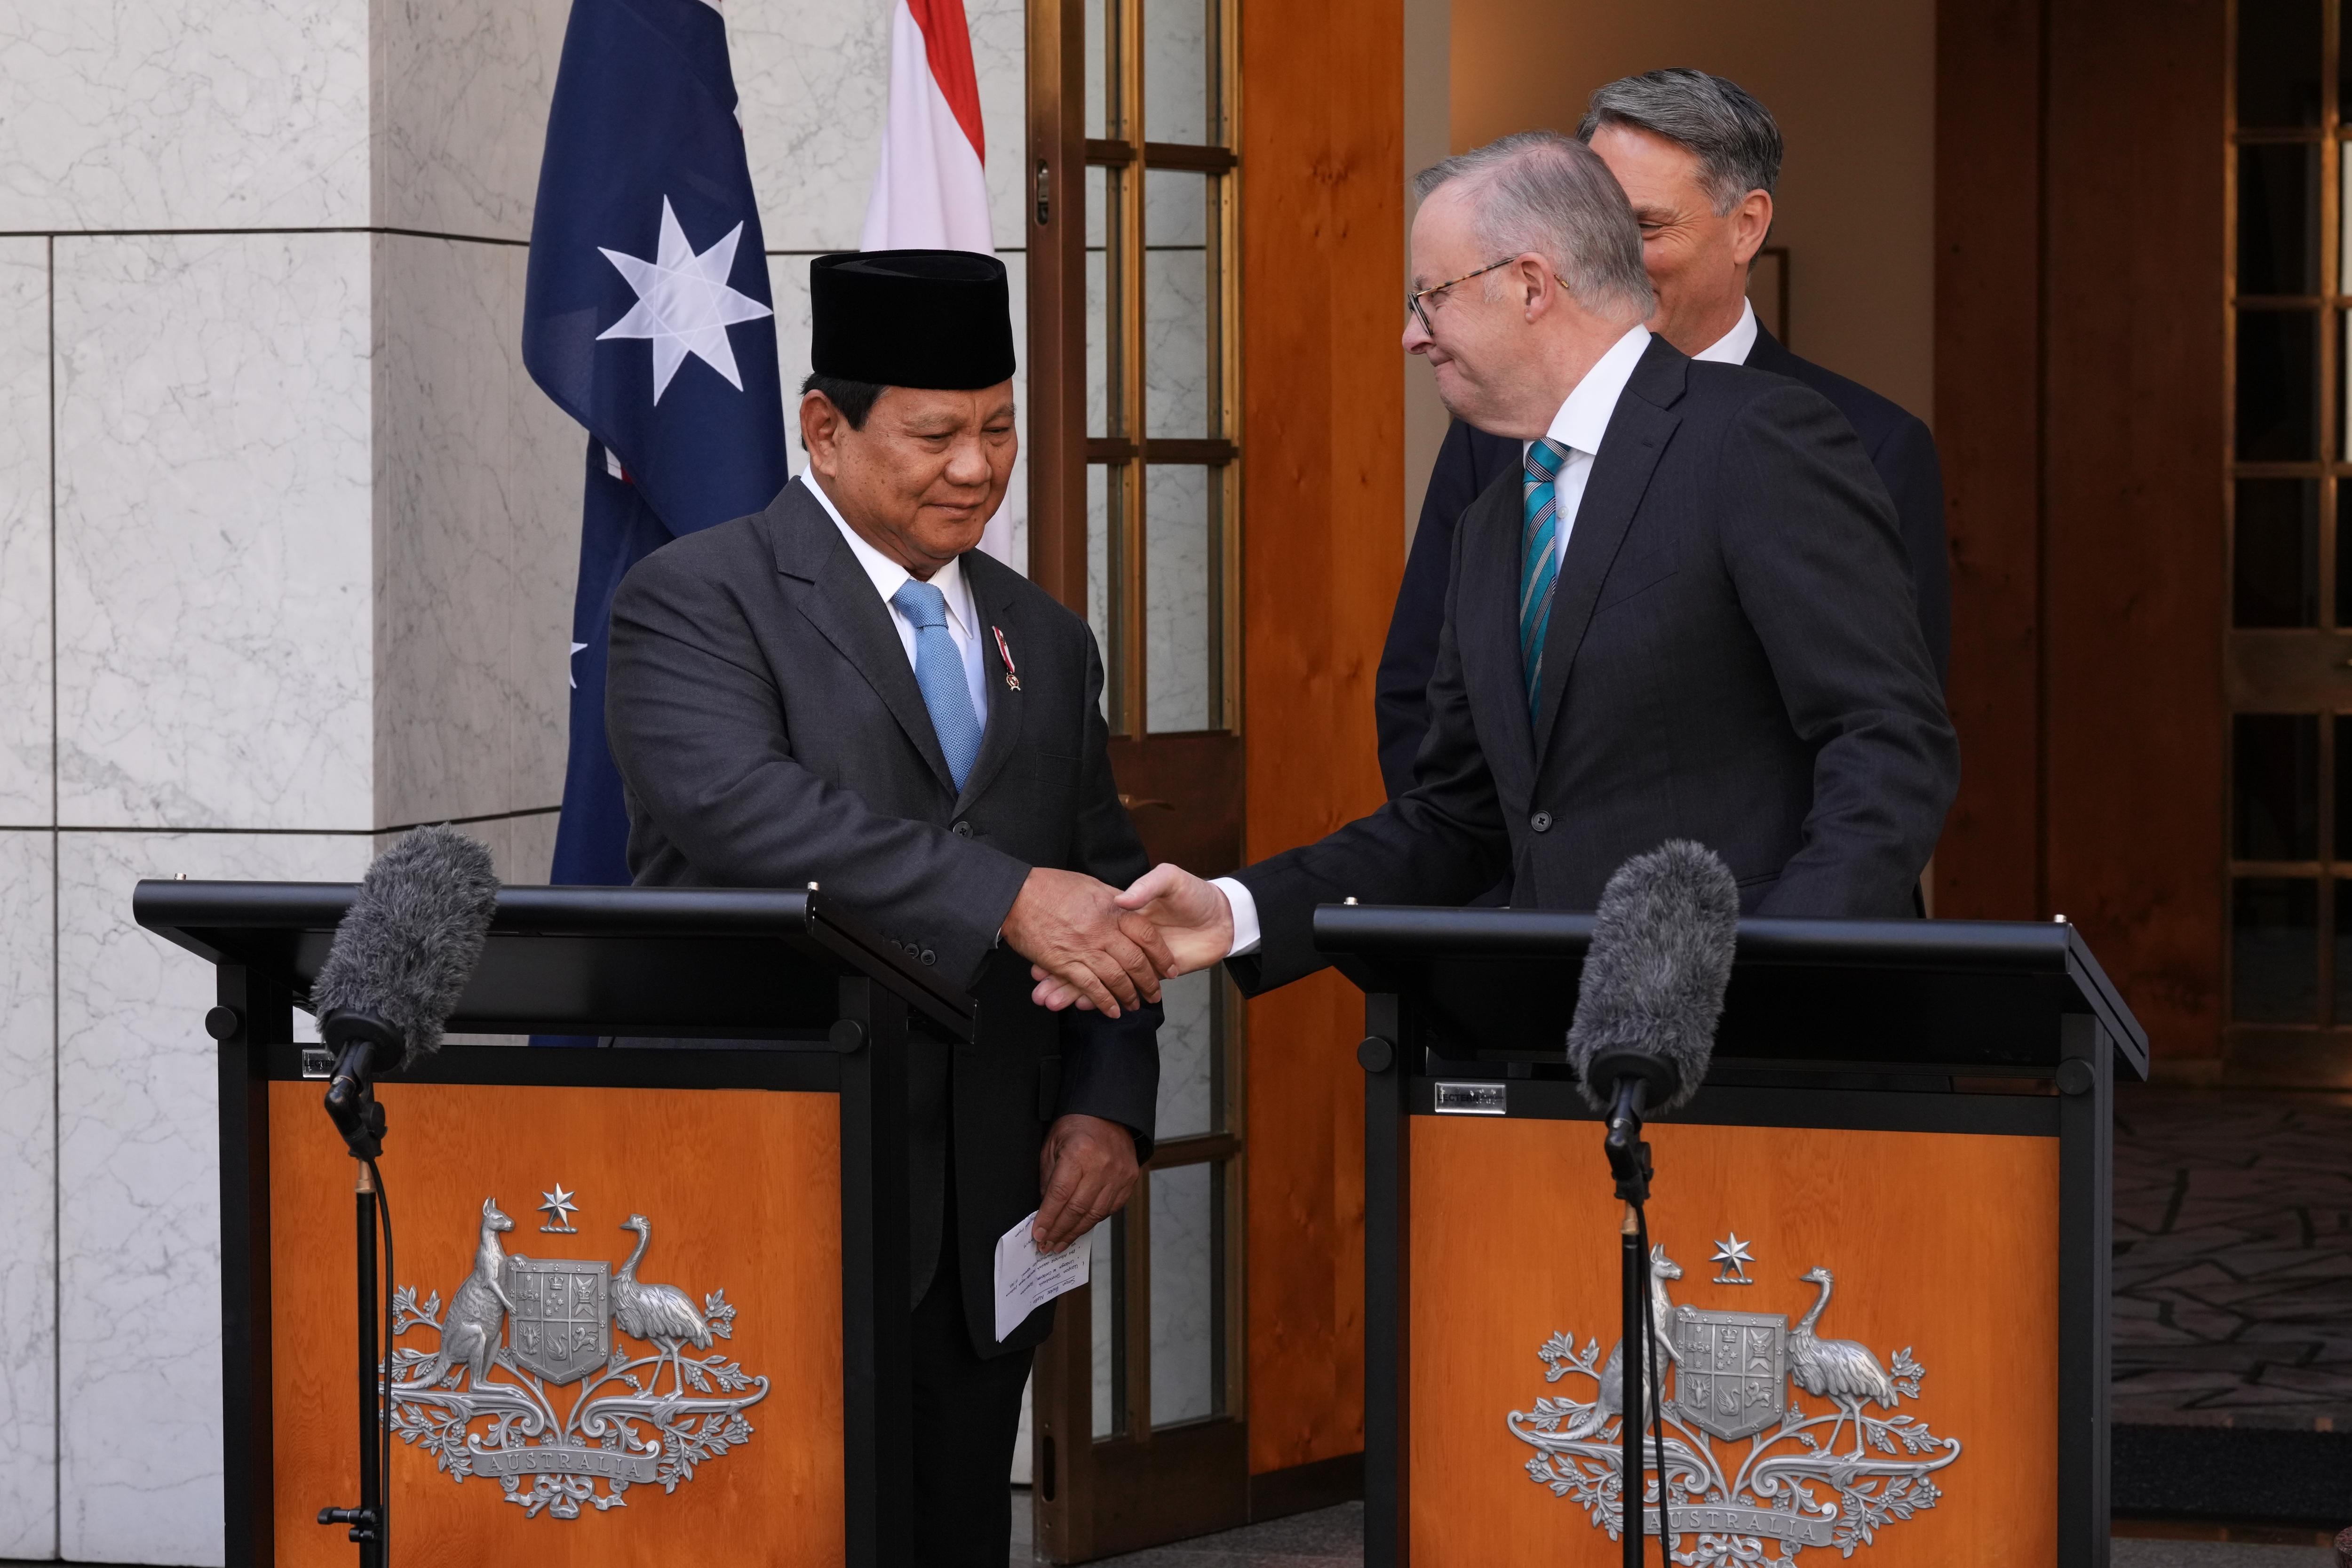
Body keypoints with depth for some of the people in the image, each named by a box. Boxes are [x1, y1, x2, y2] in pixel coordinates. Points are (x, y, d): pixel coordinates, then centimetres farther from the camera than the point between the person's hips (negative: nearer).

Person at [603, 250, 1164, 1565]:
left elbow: (1109, 901, 19)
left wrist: (1109, 1105, 0)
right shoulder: (697, 602, -3)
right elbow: (740, 805, -22)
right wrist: (1005, 896, -29)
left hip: (976, 1243, 6)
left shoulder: (1045, 644, 18)